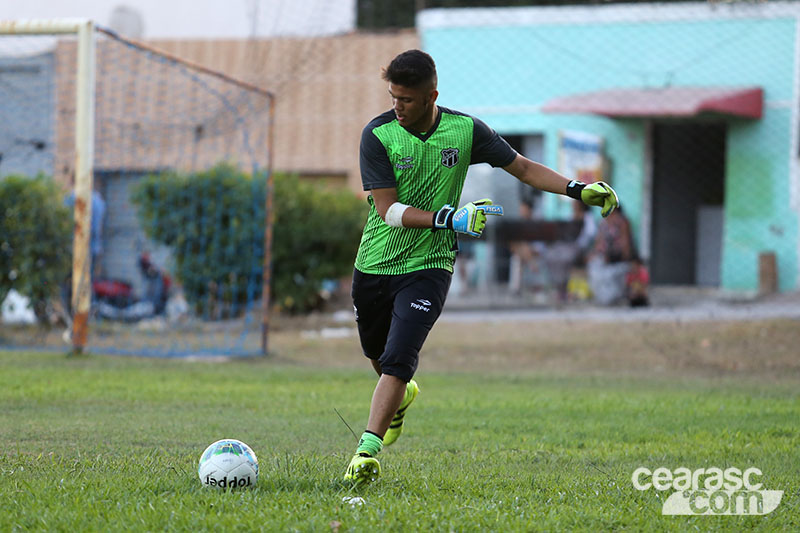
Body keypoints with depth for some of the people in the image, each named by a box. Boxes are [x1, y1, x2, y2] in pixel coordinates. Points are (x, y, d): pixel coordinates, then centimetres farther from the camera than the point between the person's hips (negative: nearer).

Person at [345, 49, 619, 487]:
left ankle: (368, 450, -20)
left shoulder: (465, 130, -5)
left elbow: (522, 168, 7)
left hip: (428, 269, -1)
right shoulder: (378, 135, -11)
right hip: (374, 265, 1)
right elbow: (389, 210, -16)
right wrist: (449, 218, -29)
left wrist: (578, 189, -5)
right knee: (376, 353, 20)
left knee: (398, 360, -18)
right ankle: (401, 398, 54)